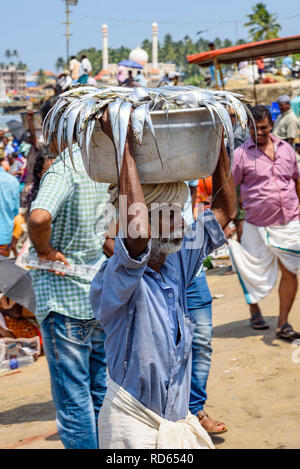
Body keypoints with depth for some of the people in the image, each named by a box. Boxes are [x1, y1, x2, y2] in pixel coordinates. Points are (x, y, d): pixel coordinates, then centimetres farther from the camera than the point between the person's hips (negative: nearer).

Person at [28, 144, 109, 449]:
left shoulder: (64, 169, -18)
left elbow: (39, 218, -35)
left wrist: (44, 250, -18)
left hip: (65, 300, -7)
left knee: (73, 399, 4)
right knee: (104, 394, 19)